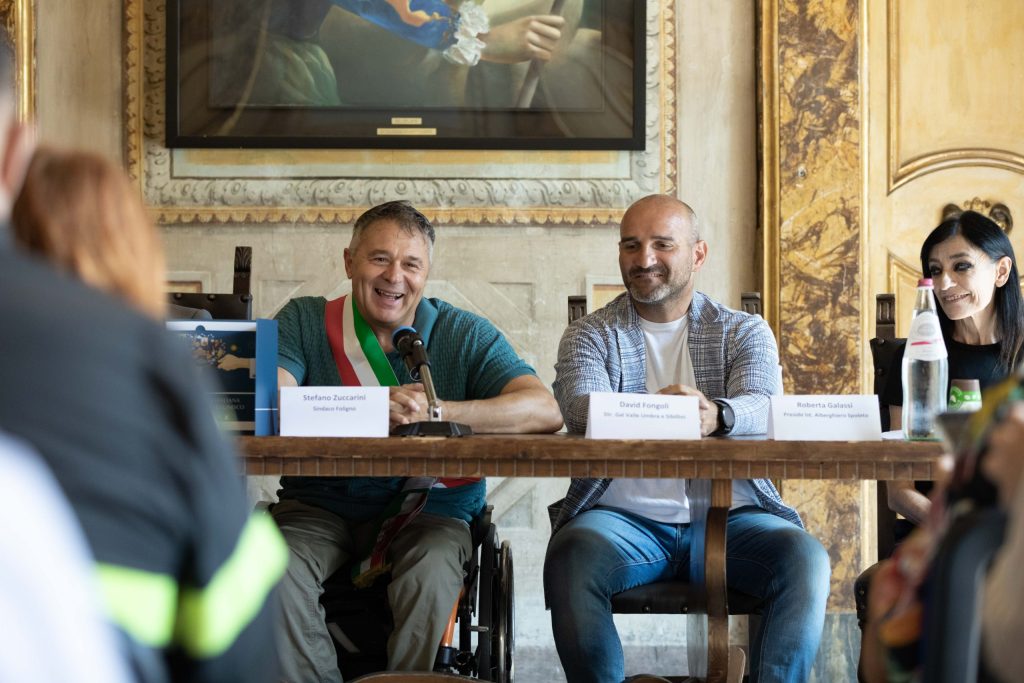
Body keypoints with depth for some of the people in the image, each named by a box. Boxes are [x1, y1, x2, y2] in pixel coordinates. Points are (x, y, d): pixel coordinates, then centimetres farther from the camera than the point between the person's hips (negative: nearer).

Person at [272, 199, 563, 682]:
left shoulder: (464, 335, 5)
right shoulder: (305, 321, 6)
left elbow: (544, 411, -10)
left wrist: (437, 411, -23)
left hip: (428, 510, 0)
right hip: (320, 504, 1)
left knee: (430, 575, -32)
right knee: (279, 572, -30)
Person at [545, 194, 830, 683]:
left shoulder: (745, 332, 13)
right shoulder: (590, 335, 12)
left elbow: (761, 407, -8)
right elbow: (581, 407, -10)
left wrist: (717, 415, -33)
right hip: (624, 516, 0)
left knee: (805, 560, -28)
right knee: (570, 559, -32)